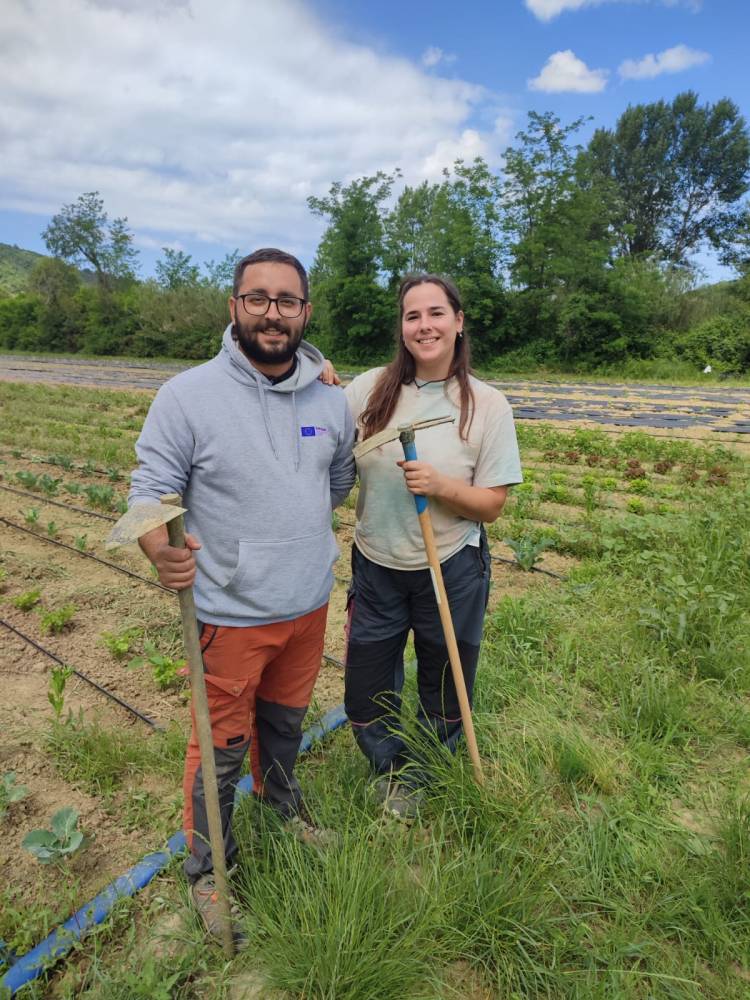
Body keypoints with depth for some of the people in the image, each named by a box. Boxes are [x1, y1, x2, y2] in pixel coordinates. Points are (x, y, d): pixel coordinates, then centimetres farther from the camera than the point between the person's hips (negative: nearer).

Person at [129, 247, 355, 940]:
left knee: (285, 721, 26)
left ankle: (281, 800, 57)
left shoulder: (331, 399, 0)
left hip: (310, 604, 5)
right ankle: (208, 868, 41)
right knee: (222, 747, 13)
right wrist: (161, 550, -31)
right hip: (231, 614, -4)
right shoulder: (188, 395, -14)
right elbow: (151, 489, -13)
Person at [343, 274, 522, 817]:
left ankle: (419, 778, 51)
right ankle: (389, 766, 49)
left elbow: (491, 505, -7)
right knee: (365, 701, 15)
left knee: (445, 699, 20)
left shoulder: (488, 405, -9)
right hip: (376, 568, 2)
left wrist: (439, 486, -26)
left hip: (452, 570, -1)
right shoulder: (370, 389, -5)